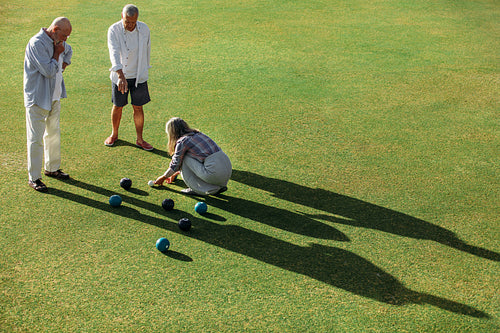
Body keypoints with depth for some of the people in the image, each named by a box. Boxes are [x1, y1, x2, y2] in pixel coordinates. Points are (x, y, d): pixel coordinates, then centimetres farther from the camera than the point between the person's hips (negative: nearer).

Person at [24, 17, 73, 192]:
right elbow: (49, 71, -24)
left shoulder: (58, 42, 7)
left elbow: (69, 50, 32)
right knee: (36, 138, -3)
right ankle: (34, 178, 5)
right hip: (38, 99, -9)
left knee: (54, 133, 17)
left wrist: (63, 64, 16)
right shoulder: (37, 43, -20)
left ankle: (52, 168, 32)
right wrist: (57, 53, -13)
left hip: (54, 97, 9)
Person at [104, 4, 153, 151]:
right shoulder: (114, 30, -17)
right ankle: (114, 134, 34)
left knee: (138, 107, 7)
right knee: (117, 107, 11)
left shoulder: (144, 29, -7)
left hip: (139, 76, 2)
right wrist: (121, 76, -42)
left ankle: (140, 140, 20)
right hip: (119, 76, -1)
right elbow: (114, 53, -29)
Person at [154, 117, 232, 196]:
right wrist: (174, 174, 45)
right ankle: (219, 186, 16)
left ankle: (197, 189, 7)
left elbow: (176, 165, 9)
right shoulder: (198, 134, 22)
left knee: (183, 158, 6)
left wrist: (163, 177, 25)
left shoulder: (182, 141, -1)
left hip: (215, 173, -7)